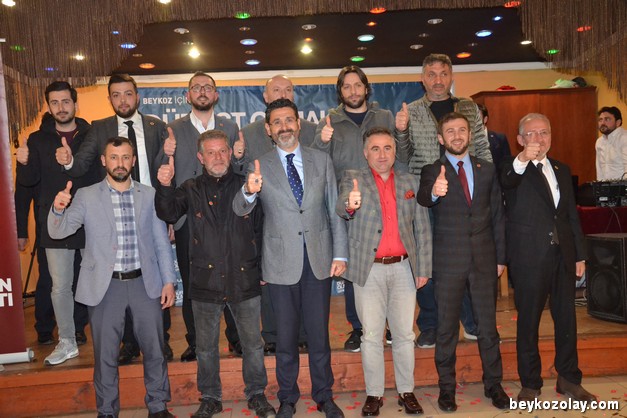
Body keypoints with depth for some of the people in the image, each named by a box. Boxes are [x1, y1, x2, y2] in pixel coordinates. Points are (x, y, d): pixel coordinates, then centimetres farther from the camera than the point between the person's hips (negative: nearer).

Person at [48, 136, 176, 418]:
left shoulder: (149, 195, 5)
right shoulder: (87, 196, 2)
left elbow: (161, 241, 6)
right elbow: (58, 232, -5)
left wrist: (169, 281, 2)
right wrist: (58, 209, -26)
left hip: (145, 283, 1)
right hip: (104, 286, -1)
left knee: (155, 350, 9)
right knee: (105, 355, 8)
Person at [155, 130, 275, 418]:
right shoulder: (191, 189, 4)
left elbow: (261, 229, 4)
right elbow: (168, 214, -12)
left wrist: (262, 266, 0)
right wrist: (164, 187, -28)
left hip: (244, 279, 0)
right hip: (205, 281, 1)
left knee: (253, 343, 11)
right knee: (205, 346, 14)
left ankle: (256, 394, 31)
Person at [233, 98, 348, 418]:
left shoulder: (322, 161, 4)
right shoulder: (259, 167, -1)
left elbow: (335, 210, 5)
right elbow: (240, 210, -11)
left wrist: (340, 254, 0)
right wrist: (249, 191, -34)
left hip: (318, 259, 1)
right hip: (281, 262, -1)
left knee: (319, 332, 11)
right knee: (286, 334, 12)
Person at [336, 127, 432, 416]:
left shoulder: (410, 182, 8)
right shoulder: (353, 179, 1)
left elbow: (422, 228, 8)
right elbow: (341, 208, -20)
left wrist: (423, 268, 3)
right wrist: (350, 204, -44)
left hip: (403, 268, 2)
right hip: (368, 270, -2)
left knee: (405, 334, 10)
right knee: (371, 336, 6)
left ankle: (406, 391, 24)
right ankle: (374, 394, 19)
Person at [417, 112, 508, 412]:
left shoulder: (487, 170, 8)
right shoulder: (431, 171, -2)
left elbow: (497, 215, 10)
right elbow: (422, 199, -24)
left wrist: (501, 257, 7)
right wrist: (433, 192, -47)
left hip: (484, 260, 3)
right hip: (448, 261, -2)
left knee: (488, 325, 13)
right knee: (446, 328, 8)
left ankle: (493, 384, 28)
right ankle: (446, 387, 21)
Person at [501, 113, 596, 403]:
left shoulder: (562, 170, 14)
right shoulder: (514, 170, -3)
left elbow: (572, 215, 16)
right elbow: (506, 180, -29)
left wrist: (580, 255, 12)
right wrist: (523, 160, -49)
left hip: (563, 255, 5)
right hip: (529, 257, -5)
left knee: (566, 319, 13)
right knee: (528, 322, 5)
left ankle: (569, 379, 29)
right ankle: (530, 384, 19)